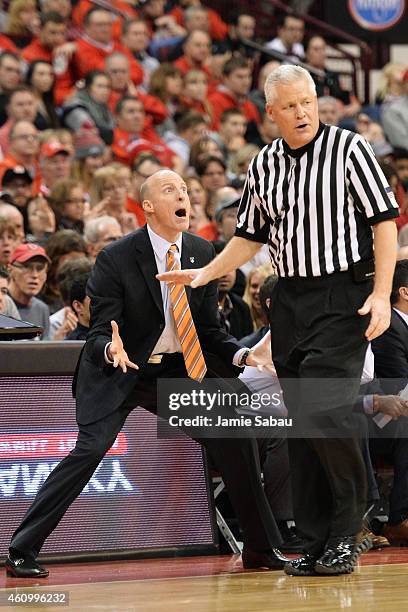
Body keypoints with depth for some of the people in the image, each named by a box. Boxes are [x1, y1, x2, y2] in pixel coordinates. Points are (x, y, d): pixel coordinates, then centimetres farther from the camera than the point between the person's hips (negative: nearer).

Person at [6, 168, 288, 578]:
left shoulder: (202, 254, -1)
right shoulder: (116, 259, -16)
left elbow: (209, 329, 6)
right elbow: (99, 333, -15)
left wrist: (242, 354, -13)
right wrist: (113, 351, -39)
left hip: (178, 370, 5)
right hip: (119, 371, -5)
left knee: (235, 438, -4)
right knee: (91, 448, -24)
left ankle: (261, 550, 11)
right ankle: (22, 551, -16)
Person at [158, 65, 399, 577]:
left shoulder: (348, 149, -4)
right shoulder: (263, 165, 11)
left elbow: (384, 221, -6)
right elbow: (250, 236, 21)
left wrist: (381, 294, -13)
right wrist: (206, 273, 9)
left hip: (343, 296, -5)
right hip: (289, 300, 5)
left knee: (322, 410, -18)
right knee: (300, 422, 4)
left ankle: (346, 533, -5)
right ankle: (315, 543, 10)